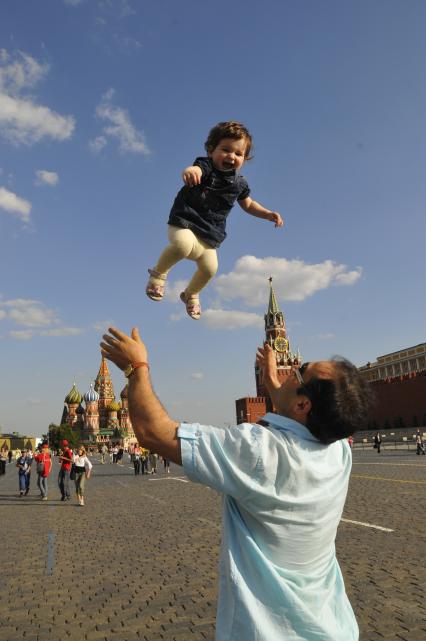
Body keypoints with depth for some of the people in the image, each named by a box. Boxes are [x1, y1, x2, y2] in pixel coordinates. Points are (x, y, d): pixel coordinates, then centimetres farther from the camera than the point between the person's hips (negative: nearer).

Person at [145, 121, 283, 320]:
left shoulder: (239, 184, 2)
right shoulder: (206, 166, -14)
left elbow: (248, 205, 20)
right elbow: (196, 169, -40)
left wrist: (269, 214, 6)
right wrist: (189, 171, -65)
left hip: (209, 233, 6)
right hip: (184, 221, -5)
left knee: (209, 268, 4)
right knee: (184, 245, -35)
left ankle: (191, 294, 37)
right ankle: (159, 272, -5)